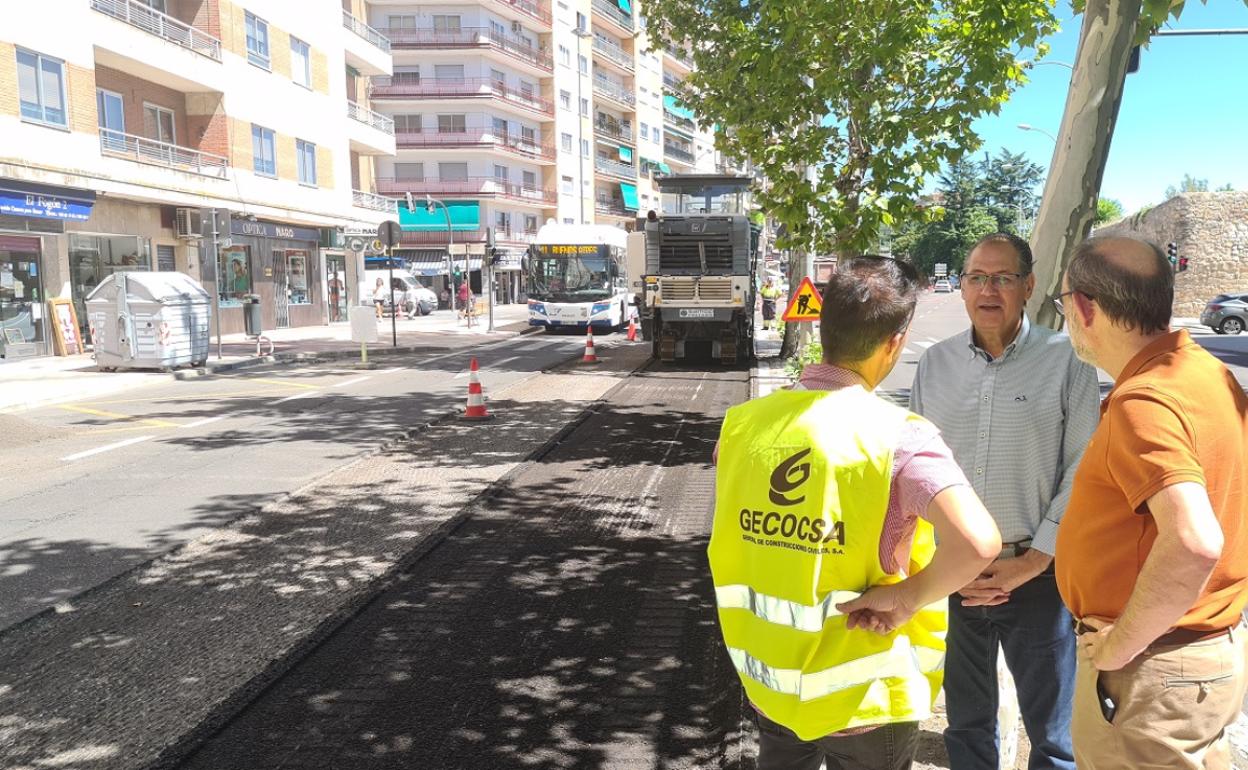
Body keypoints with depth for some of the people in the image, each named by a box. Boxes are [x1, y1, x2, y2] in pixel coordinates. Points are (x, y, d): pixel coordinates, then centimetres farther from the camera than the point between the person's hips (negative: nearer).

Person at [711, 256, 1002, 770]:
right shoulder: (896, 435, -21)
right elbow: (978, 543, -31)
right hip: (862, 696, -4)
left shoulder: (744, 421, -6)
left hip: (766, 679, 4)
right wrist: (906, 598, -17)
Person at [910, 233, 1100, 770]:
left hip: (1037, 578, -2)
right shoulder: (935, 363, 3)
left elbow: (1083, 470, -7)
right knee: (966, 722, 19)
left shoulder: (1066, 361, -5)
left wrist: (1033, 561, -10)